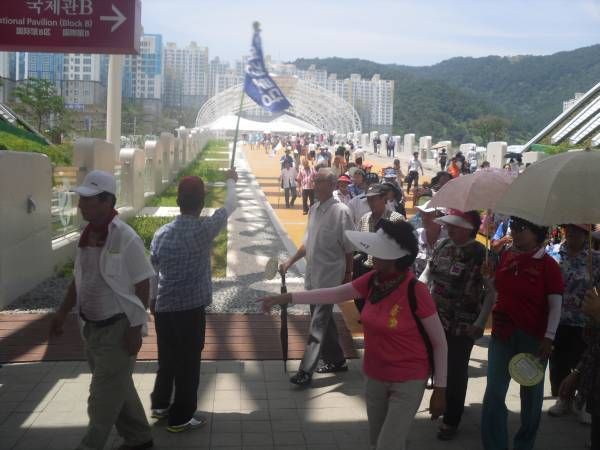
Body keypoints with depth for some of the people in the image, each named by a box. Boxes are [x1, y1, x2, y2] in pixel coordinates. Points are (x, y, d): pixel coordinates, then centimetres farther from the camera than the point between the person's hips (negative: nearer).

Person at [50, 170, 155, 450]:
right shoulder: (86, 236, 3)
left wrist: (135, 329, -17)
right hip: (92, 327, 8)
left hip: (117, 328, -8)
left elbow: (142, 286, -15)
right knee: (117, 388, 19)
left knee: (104, 396, 2)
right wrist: (62, 312, 12)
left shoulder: (125, 239, -18)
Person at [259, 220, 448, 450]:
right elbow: (335, 294, 4)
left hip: (408, 382, -6)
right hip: (375, 377, 6)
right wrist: (287, 297, 0)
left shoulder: (415, 291, -23)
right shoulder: (373, 281, -7)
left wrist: (440, 388, -11)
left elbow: (439, 343, -15)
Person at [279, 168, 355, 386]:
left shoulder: (341, 211, -13)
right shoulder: (314, 210, 9)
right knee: (323, 319, 17)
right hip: (313, 275, 8)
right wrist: (290, 262, 14)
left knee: (318, 324, -6)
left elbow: (348, 247, -10)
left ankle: (306, 370, -3)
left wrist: (348, 274, -6)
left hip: (329, 276, -8)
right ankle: (336, 360, 32)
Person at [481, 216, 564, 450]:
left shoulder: (548, 265, -8)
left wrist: (549, 338, -15)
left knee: (531, 393, 13)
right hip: (502, 334, 3)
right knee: (494, 393, 1)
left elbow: (555, 305, -9)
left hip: (534, 338, -3)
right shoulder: (505, 256, 3)